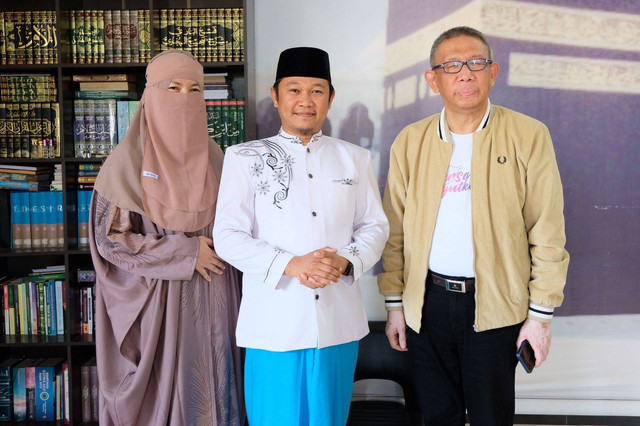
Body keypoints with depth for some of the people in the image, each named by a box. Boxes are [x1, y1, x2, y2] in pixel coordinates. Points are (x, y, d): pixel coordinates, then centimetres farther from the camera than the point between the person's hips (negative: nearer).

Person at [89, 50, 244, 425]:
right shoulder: (128, 162, -6)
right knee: (155, 392, 5)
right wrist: (184, 252, -12)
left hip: (210, 305, 3)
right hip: (153, 301, -3)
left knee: (207, 389, 8)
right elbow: (109, 238, -8)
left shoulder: (214, 159, 6)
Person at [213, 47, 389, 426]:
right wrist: (290, 264, -18)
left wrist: (346, 261, -12)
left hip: (339, 321, 3)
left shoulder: (355, 158, 12)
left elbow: (375, 225, 10)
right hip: (275, 324, -2)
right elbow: (227, 235, -3)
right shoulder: (244, 158, 3)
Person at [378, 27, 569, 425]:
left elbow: (547, 235, -4)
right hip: (427, 303, 2)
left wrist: (541, 313, -5)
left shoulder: (528, 136, -5)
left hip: (496, 306, -2)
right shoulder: (410, 142, 2)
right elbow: (395, 230, 5)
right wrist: (395, 303, 5)